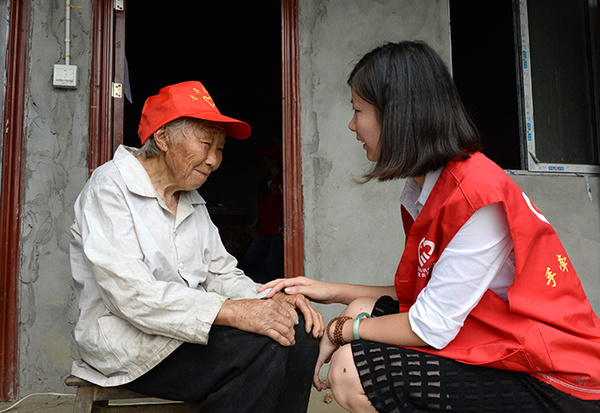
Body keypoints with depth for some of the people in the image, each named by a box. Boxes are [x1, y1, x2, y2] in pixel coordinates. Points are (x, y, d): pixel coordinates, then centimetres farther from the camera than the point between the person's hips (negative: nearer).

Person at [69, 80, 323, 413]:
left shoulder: (193, 202, 16)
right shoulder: (111, 187, -10)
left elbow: (221, 272, 12)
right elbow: (130, 294, -22)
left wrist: (271, 299, -9)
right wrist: (230, 311, -30)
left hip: (192, 329, 7)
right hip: (129, 341, -7)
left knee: (298, 329, -13)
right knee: (260, 345, -27)